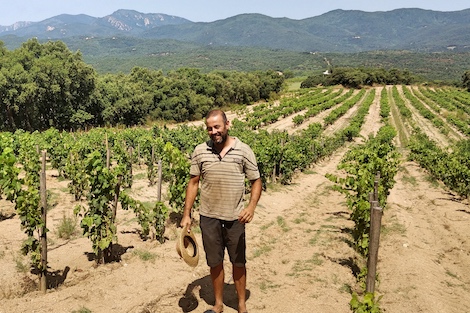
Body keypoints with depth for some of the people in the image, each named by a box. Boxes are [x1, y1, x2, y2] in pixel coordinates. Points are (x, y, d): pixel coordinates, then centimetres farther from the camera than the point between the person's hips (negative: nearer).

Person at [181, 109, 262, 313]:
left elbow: (256, 182, -3)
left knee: (238, 262, 13)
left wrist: (251, 207, -19)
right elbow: (193, 183, 4)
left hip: (235, 218, -1)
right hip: (208, 217, 2)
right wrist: (186, 214, 1)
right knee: (215, 263, 15)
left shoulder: (243, 150, -8)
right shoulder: (200, 151, -2)